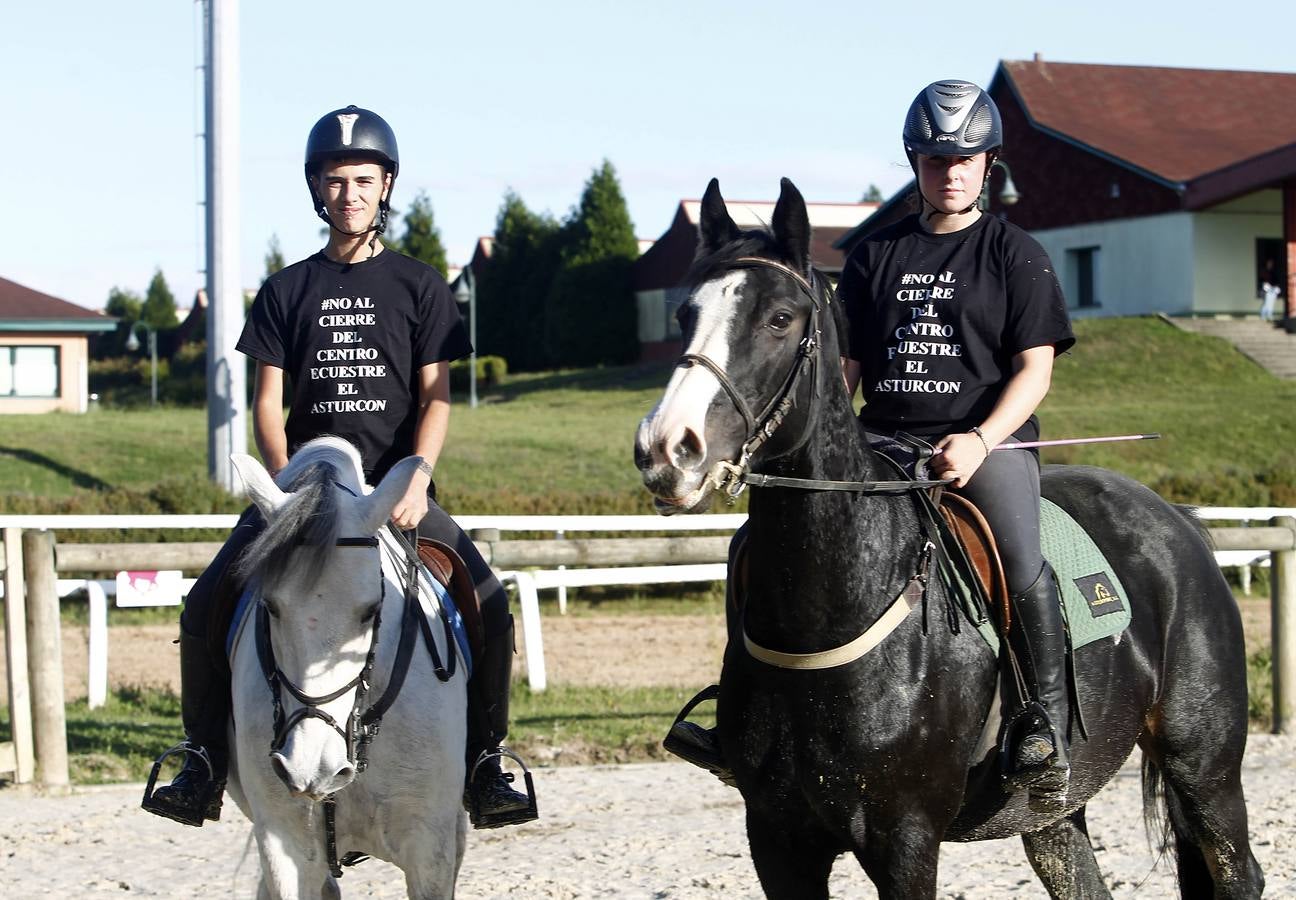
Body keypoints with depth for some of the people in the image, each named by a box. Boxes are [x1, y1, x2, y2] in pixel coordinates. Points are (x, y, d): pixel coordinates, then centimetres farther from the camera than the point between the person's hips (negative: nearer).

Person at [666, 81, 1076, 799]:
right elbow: (847, 363, 19)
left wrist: (979, 442, -18)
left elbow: (1034, 368, -1)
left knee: (1023, 569, -31)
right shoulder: (875, 255, 18)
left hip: (988, 440, -4)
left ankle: (1048, 723, -17)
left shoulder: (1015, 255, 7)